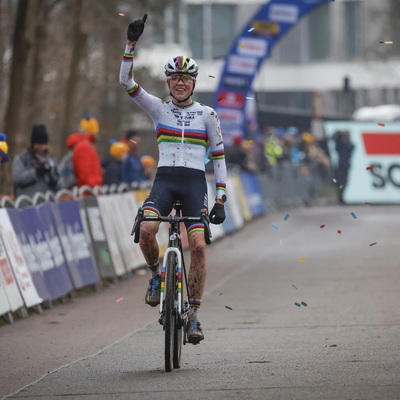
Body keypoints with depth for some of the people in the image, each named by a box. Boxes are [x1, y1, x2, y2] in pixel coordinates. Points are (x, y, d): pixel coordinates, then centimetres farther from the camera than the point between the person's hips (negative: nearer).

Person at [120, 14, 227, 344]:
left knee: (198, 245, -16)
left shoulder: (207, 114, 7)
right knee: (146, 230, -28)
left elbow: (219, 158, 8)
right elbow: (126, 81, -1)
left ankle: (193, 315, -6)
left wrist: (221, 199, 0)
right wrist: (132, 42, -10)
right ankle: (156, 274, 4)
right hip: (164, 180, 1)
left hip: (195, 183, -1)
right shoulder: (158, 108, 9)